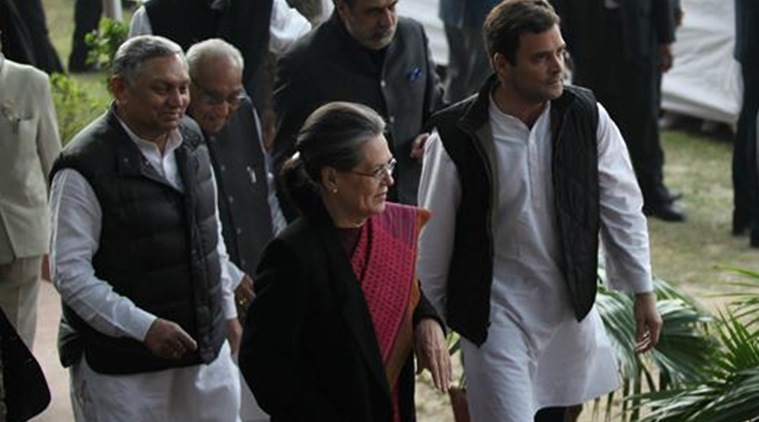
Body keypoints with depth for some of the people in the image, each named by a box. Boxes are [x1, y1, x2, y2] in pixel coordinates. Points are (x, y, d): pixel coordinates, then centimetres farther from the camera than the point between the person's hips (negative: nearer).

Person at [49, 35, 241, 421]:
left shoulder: (191, 140, 6)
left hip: (208, 345, 7)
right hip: (123, 366, -6)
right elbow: (70, 273, -18)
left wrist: (227, 310, 19)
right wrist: (145, 327, -23)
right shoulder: (85, 167, -17)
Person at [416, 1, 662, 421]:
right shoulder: (456, 138, -17)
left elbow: (621, 206, 2)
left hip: (571, 305, 4)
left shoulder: (587, 118, -8)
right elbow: (432, 240, -6)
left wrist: (642, 292, 4)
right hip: (497, 313, -4)